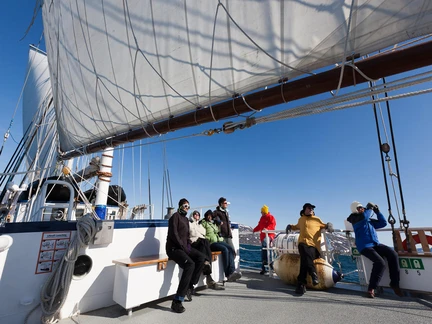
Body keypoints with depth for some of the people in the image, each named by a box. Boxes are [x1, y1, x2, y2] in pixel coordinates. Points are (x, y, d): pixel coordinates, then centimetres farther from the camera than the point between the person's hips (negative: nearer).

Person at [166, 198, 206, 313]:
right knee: (190, 264, -29)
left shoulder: (186, 219, 20)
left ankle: (190, 286, -3)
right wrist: (183, 246, -17)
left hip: (184, 246, 8)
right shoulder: (176, 216, -6)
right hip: (174, 248, -8)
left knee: (201, 257, -12)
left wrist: (189, 245, 4)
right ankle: (177, 301, -24)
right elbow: (173, 233, -16)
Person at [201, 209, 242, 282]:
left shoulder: (214, 223, 28)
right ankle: (228, 274, -23)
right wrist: (209, 238, -14)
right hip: (211, 243, -6)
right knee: (225, 249, -30)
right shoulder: (204, 223, 7)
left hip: (219, 240, 6)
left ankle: (232, 271, -30)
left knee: (231, 249, -21)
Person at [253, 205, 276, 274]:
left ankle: (265, 260, -35)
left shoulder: (271, 217, -3)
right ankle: (263, 268, 14)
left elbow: (273, 225, -17)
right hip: (262, 236, 7)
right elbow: (259, 226, 22)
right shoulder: (262, 218, 18)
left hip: (269, 235, -7)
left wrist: (267, 228, -33)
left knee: (265, 243, -36)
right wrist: (254, 230, 12)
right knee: (263, 251, 7)